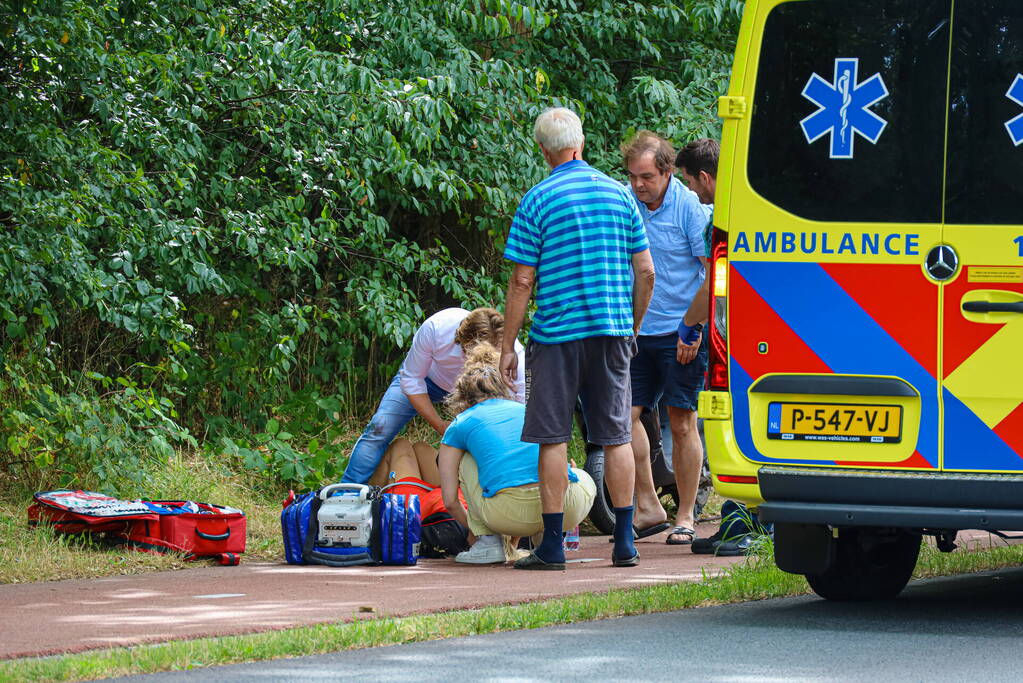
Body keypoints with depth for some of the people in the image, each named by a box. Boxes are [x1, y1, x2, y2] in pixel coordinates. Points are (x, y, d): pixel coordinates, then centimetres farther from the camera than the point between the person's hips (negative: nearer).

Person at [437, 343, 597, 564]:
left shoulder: (459, 426, 21)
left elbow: (450, 500, 21)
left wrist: (474, 527, 43)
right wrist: (516, 533, 58)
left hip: (506, 511, -2)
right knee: (586, 481, 40)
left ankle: (487, 541, 17)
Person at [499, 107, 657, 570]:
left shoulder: (538, 201, -6)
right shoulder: (619, 194, 7)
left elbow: (522, 281, -7)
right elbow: (645, 272, 8)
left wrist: (508, 346, -1)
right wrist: (632, 327, 21)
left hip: (558, 333, -4)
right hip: (612, 331, 4)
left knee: (553, 439, 1)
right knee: (616, 437, 8)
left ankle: (552, 545, 0)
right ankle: (625, 543, 8)